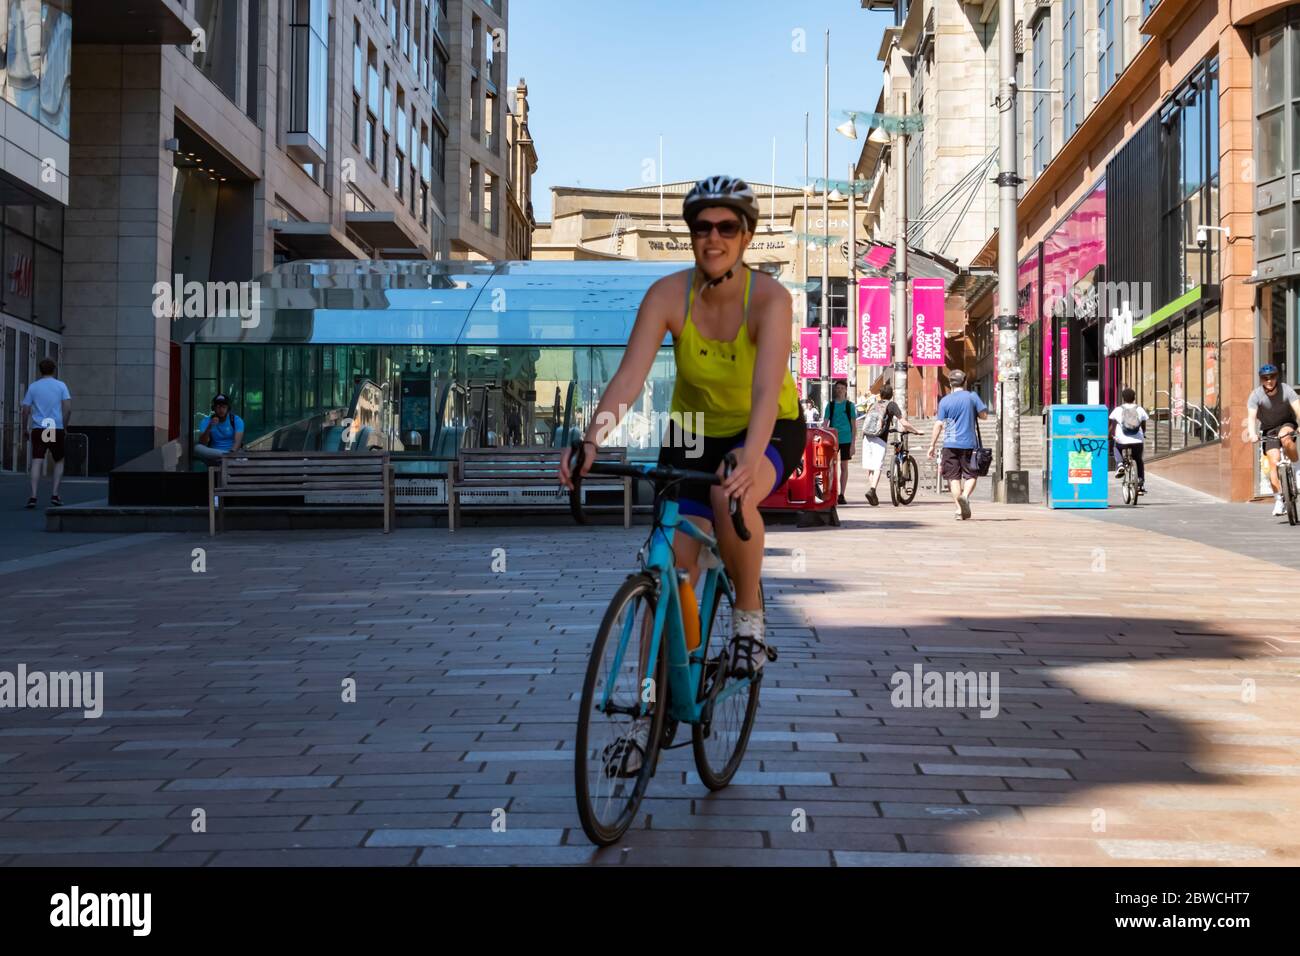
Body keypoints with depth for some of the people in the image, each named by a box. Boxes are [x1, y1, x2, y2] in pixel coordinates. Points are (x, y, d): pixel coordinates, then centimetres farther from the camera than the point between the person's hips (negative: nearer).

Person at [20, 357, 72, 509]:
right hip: (57, 428, 0)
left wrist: (25, 428, 14)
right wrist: (64, 427, 5)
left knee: (37, 462, -5)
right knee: (59, 462, 15)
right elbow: (68, 408, -6)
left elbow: (26, 410, 3)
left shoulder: (33, 387, 7)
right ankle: (54, 494, 5)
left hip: (38, 429, 0)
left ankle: (33, 496, -17)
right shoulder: (61, 386, 3)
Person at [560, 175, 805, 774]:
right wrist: (591, 441, -43)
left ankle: (749, 619, -12)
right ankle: (652, 712, 9)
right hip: (695, 433, 3)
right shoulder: (668, 295, -18)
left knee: (730, 495, -37)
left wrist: (749, 461, -56)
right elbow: (629, 376, -27)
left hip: (769, 432, -3)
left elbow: (767, 390, -39)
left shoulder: (769, 298, -25)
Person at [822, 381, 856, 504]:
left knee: (844, 466, 2)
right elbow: (825, 422, 6)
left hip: (846, 439, -1)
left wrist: (853, 443, -2)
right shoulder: (830, 405, 8)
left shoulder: (850, 405, 5)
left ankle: (841, 495, 6)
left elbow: (854, 425, 4)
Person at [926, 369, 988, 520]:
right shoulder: (972, 397, 0)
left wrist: (932, 445, 2)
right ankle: (965, 496, -20)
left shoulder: (945, 400, 1)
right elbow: (984, 415, 4)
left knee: (954, 477, 6)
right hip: (969, 443, 0)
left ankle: (960, 509, -1)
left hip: (950, 444, 0)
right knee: (970, 475, 8)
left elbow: (939, 424, -2)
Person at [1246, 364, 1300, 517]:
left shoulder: (1286, 390, -20)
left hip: (1287, 424, -1)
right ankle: (1279, 500, -6)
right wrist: (1252, 433, -48)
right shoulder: (1256, 395, -18)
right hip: (1268, 430, 1)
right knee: (1274, 461, -12)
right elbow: (1251, 416, -29)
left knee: (1285, 437, -37)